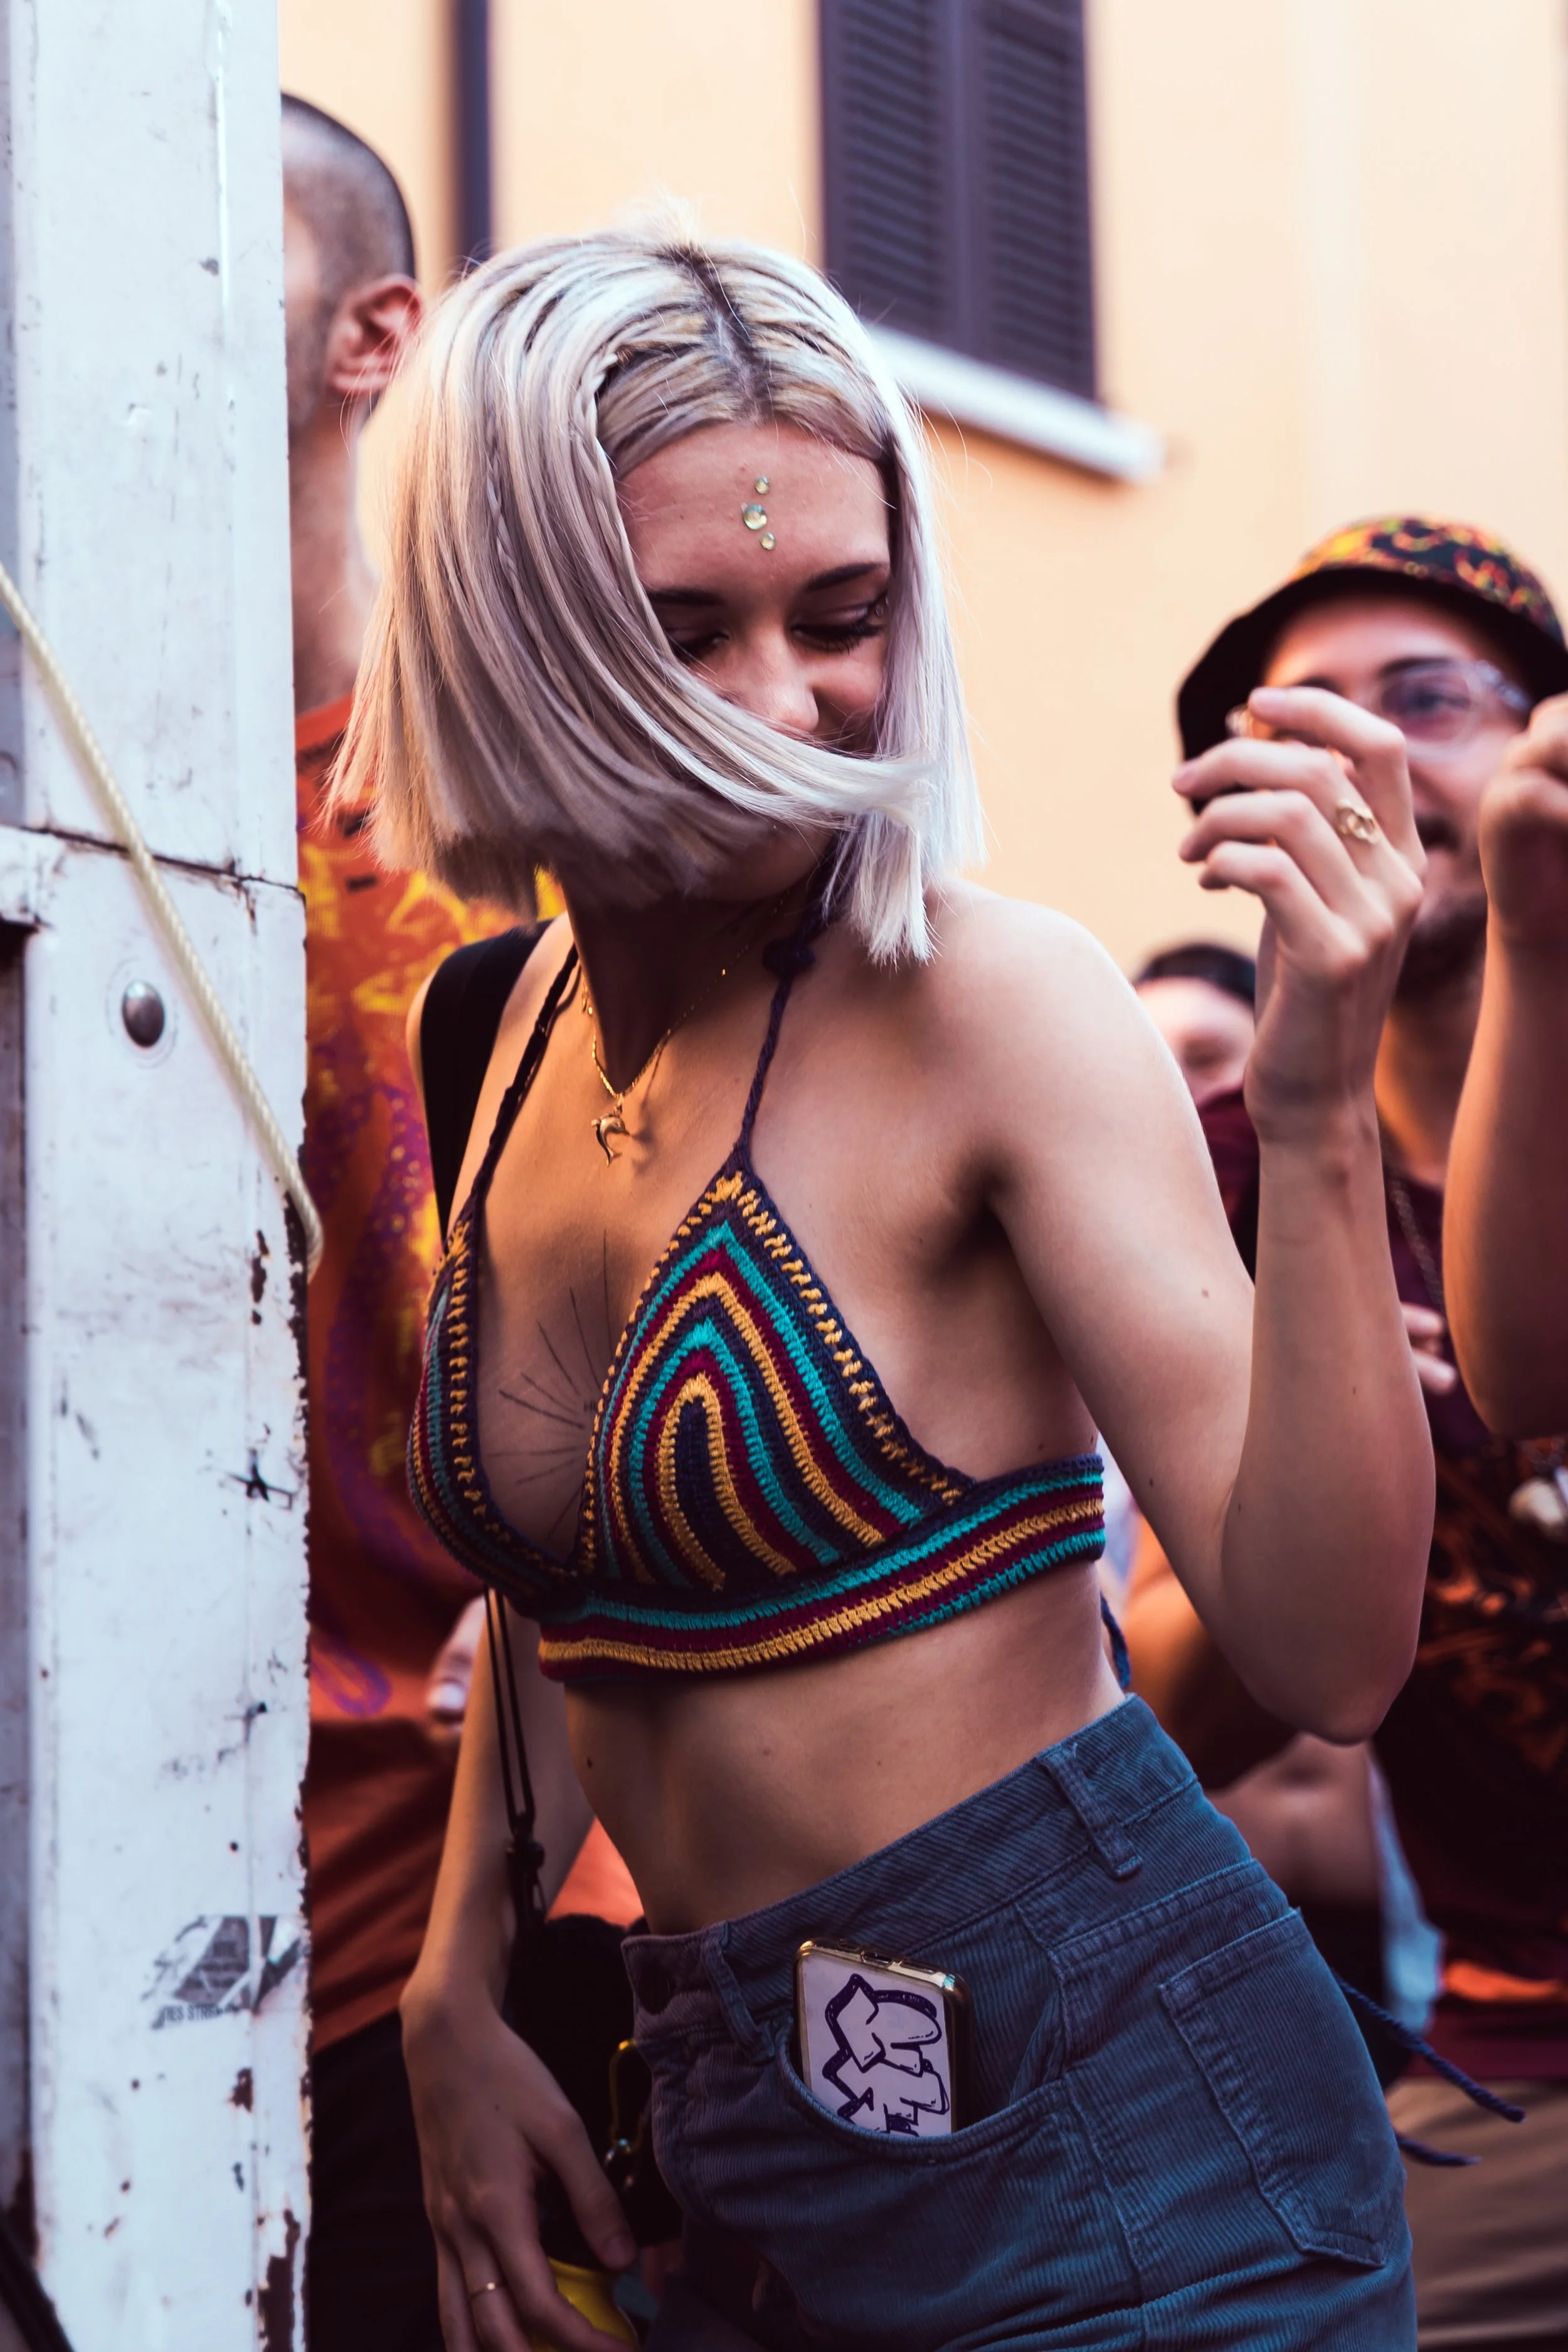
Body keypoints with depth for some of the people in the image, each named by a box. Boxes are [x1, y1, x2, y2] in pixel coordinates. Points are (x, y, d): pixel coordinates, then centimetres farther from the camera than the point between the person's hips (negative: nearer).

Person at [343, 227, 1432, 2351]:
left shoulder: (990, 1004, -14)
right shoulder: (531, 1021, 4)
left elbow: (1330, 1653, -20)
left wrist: (1318, 1118, -30)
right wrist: (457, 1994, 10)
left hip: (1117, 2168, -6)